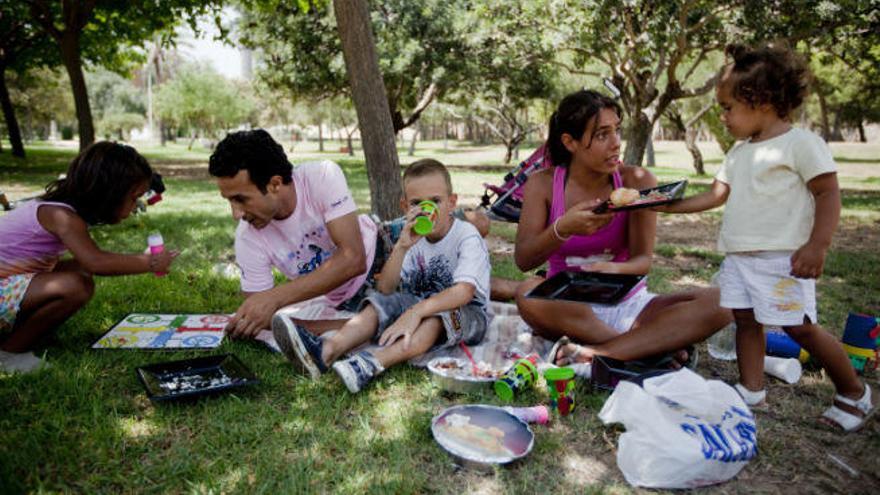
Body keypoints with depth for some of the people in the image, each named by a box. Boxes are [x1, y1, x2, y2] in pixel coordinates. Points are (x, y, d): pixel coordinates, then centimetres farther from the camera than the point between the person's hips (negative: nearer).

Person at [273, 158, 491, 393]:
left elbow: (465, 291, -34)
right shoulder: (414, 238, 1)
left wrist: (416, 311, -46)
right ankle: (326, 351, -39)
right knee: (381, 303, -17)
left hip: (467, 312, -5)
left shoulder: (467, 237, -17)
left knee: (435, 317, -37)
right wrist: (401, 247, -25)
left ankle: (372, 364, -55)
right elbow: (385, 289, -8)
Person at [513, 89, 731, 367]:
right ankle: (654, 346, -22)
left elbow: (643, 260, -9)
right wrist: (563, 229, -33)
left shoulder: (636, 181, -5)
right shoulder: (543, 184, -5)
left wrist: (616, 269, -34)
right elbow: (522, 260, -13)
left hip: (628, 304, 2)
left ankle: (597, 353, -29)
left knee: (718, 302, -21)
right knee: (528, 293, -35)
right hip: (567, 308, -1)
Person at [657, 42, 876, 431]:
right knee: (745, 319, 9)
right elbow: (715, 195, 15)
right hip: (738, 256, 8)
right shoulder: (739, 152, 15)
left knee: (800, 327, -3)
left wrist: (817, 245, -20)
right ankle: (751, 390, 20)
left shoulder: (801, 143, -8)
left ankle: (854, 393, 18)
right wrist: (668, 205, 8)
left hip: (781, 258, -8)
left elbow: (828, 194, -11)